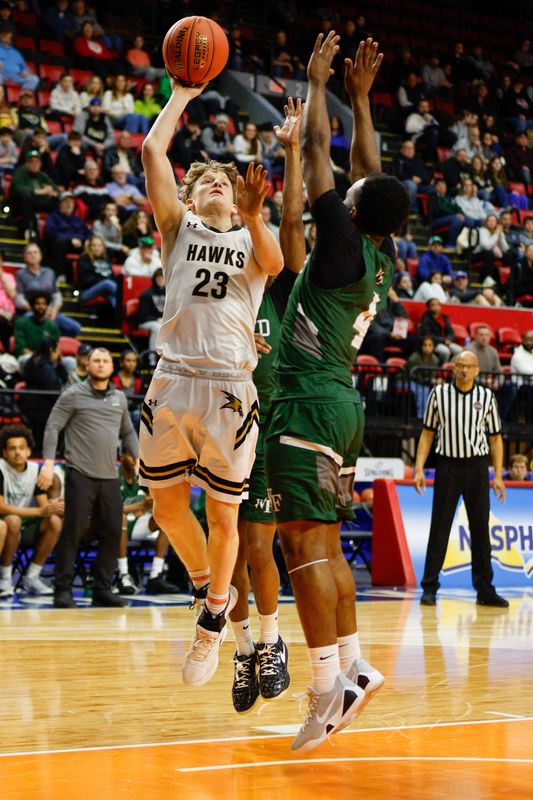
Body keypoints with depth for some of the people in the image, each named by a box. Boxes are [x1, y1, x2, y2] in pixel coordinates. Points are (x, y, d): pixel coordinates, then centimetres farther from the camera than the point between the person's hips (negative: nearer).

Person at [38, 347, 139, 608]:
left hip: (110, 477, 5)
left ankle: (102, 590, 12)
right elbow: (52, 427, -4)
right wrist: (49, 462, -14)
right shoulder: (73, 395, -1)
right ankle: (63, 591, 2)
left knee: (112, 533, 3)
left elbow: (128, 432, 25)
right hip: (80, 476, -5)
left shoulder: (119, 398, 14)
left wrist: (138, 458, 13)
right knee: (72, 533, -5)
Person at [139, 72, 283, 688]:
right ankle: (208, 586, 32)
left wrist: (254, 217, -28)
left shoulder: (252, 239, 15)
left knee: (222, 516, 3)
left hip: (230, 388, -1)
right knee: (168, 507, 6)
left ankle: (212, 622, 21)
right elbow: (153, 150, 5)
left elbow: (275, 263, -11)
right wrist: (181, 96, 13)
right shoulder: (179, 227, 15)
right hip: (173, 380, 1)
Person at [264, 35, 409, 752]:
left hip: (310, 403, -9)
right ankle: (353, 666, 15)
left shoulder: (346, 241, -10)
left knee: (305, 543, -11)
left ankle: (330, 685, -14)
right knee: (324, 545, 14)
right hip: (342, 403, 9)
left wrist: (319, 84, 5)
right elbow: (369, 168, 22)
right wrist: (359, 98, 27)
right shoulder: (382, 256, 10)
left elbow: (318, 153, -5)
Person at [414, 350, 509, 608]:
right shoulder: (439, 393, 2)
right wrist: (419, 468, -2)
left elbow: (495, 438, 9)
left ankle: (484, 589, 10)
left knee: (480, 528, 4)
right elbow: (428, 433, 6)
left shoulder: (486, 396, 4)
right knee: (439, 528, -2)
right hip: (447, 465, -1)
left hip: (477, 466, 1)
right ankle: (429, 588, 3)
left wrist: (498, 475, 2)